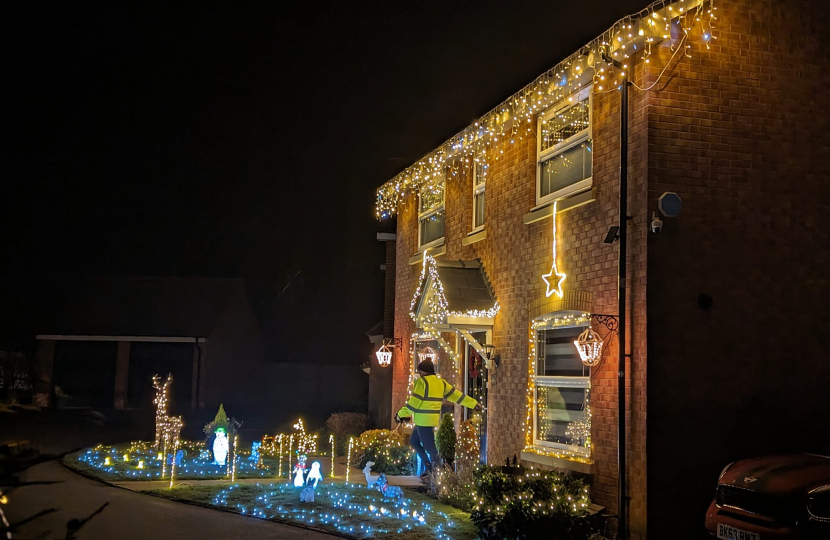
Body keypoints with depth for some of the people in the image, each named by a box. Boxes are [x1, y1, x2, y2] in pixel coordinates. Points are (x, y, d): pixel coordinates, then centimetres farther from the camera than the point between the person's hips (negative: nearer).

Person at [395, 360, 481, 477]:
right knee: (414, 441, 20)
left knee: (430, 446, -6)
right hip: (433, 419, 9)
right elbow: (455, 394, 16)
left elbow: (414, 401, -14)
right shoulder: (441, 382, 14)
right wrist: (474, 404, 21)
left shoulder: (422, 381, -10)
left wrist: (401, 414, -7)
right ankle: (429, 467, 17)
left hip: (424, 419, -9)